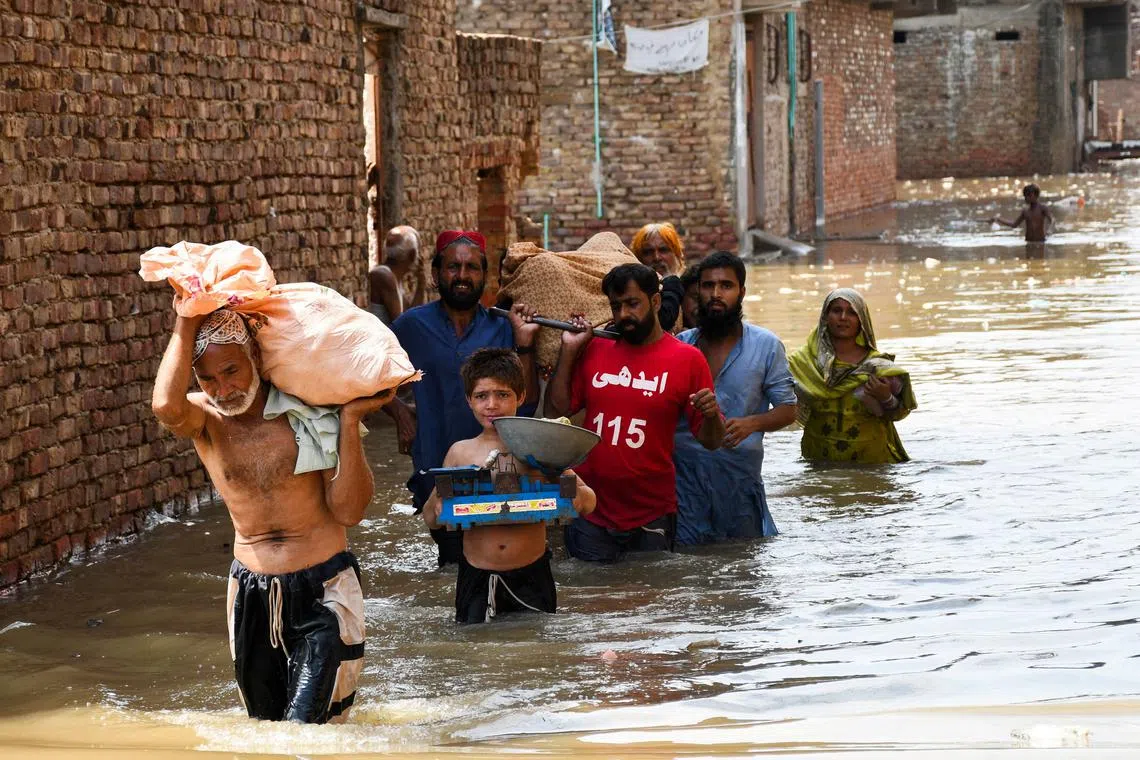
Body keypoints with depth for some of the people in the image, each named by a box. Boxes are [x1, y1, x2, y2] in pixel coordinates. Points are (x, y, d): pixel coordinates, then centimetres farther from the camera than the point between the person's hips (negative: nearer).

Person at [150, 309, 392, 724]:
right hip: (252, 596, 3)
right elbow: (166, 407, -31)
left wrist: (350, 420, -18)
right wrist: (186, 325, -23)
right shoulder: (203, 418, -4)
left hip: (323, 594, -3)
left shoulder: (308, 411, -7)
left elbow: (349, 511, -11)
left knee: (303, 735, -16)